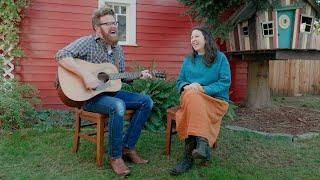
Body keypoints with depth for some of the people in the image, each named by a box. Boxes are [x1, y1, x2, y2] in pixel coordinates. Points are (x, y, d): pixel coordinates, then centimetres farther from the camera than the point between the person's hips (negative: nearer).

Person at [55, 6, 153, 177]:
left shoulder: (118, 49, 11)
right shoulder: (87, 42, -11)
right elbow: (61, 55, -25)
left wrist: (138, 76, 3)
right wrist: (85, 75, -33)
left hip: (110, 92, 8)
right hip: (89, 96, -7)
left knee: (146, 101, -4)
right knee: (118, 106, -37)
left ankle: (128, 147, 0)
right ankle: (115, 156, -17)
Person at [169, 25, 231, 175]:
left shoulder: (220, 57, 7)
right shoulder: (188, 60, 19)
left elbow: (225, 82, -4)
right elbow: (180, 81, 16)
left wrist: (203, 89, -17)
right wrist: (186, 86, -9)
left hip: (216, 101, -3)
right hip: (191, 98, 3)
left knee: (192, 97, -36)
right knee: (191, 94, -34)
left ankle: (189, 156, -38)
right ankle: (202, 143, -44)